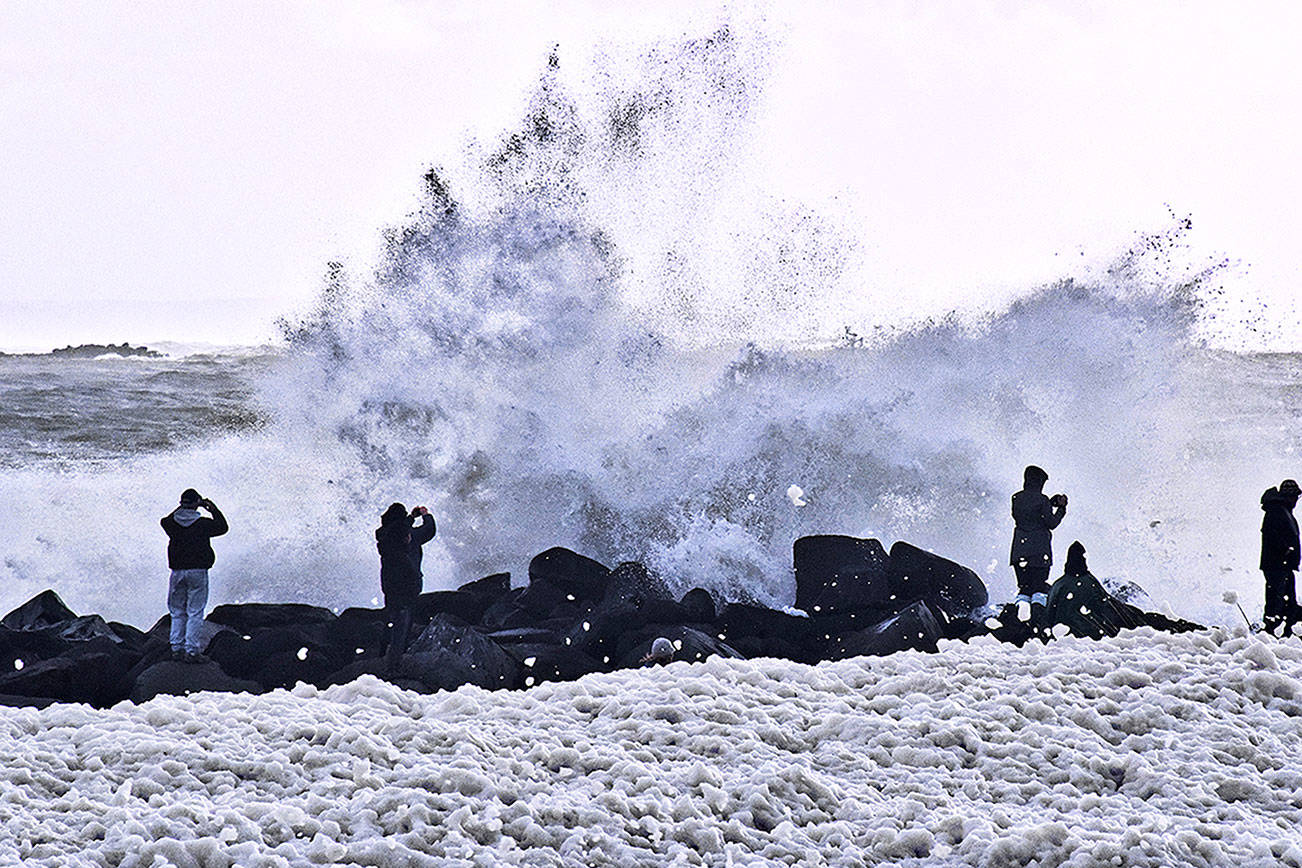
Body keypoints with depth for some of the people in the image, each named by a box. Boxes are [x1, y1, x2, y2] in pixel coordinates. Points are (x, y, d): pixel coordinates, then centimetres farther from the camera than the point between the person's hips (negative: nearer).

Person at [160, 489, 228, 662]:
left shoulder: (172, 523, -1)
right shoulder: (203, 524, -9)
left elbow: (164, 521, 25)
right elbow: (222, 527, 8)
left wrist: (181, 509, 26)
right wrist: (213, 509, 17)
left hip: (177, 572, 3)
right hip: (198, 571, -3)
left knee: (177, 612, 13)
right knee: (195, 612, -1)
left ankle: (177, 649, 12)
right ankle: (191, 651, -5)